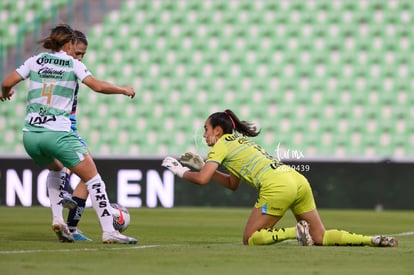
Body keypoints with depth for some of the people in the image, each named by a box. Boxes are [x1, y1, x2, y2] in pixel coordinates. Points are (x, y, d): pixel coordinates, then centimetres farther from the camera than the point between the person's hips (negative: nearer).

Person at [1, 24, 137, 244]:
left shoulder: (35, 61, 12)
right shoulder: (73, 64, 3)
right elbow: (97, 86, -7)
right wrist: (123, 90, 8)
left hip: (30, 134, 5)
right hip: (58, 133, -5)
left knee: (56, 169, 32)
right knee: (93, 178, 2)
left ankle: (58, 219, 15)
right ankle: (108, 232, -6)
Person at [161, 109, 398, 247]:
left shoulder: (222, 145, 7)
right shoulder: (241, 141, 31)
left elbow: (202, 179, -4)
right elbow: (232, 184, 36)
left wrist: (182, 172, 16)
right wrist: (202, 165, 34)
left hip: (277, 186, -8)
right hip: (298, 180, 8)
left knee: (250, 239, 6)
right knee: (320, 237, 11)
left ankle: (296, 232, -16)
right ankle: (373, 240, -10)